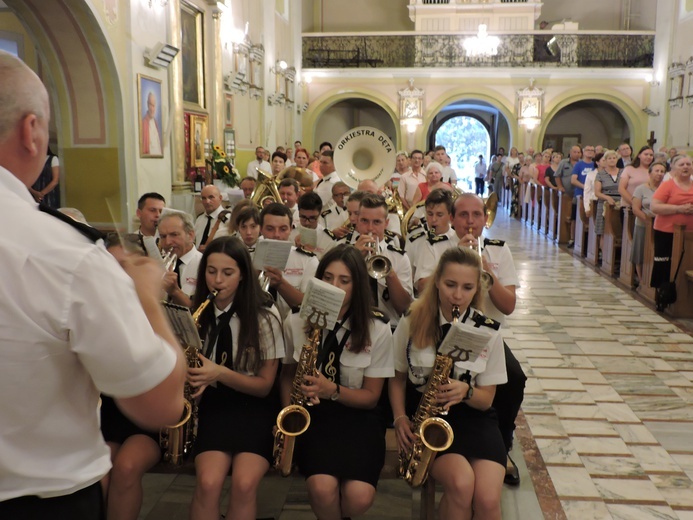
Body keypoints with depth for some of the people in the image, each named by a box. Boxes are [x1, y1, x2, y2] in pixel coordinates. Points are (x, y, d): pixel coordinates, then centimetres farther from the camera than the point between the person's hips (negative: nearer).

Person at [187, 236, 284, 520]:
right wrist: (190, 377, -9)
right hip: (213, 403, 2)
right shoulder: (198, 313, 1)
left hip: (254, 406, -2)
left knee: (244, 483, -27)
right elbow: (185, 362, 15)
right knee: (208, 482, -25)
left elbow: (265, 385, -7)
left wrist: (220, 373, -22)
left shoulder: (264, 315, -9)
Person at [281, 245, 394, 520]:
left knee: (359, 497, -24)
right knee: (322, 488, -29)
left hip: (356, 416, 0)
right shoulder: (296, 322, -2)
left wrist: (333, 391, -22)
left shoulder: (377, 330, -8)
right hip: (312, 413, 0)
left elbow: (371, 396, -3)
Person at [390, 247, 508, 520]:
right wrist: (400, 418, -7)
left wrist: (466, 391, -20)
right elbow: (397, 377, 9)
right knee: (461, 483, -28)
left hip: (472, 417, 1)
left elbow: (486, 399, 2)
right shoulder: (412, 322, -5)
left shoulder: (489, 332, -4)